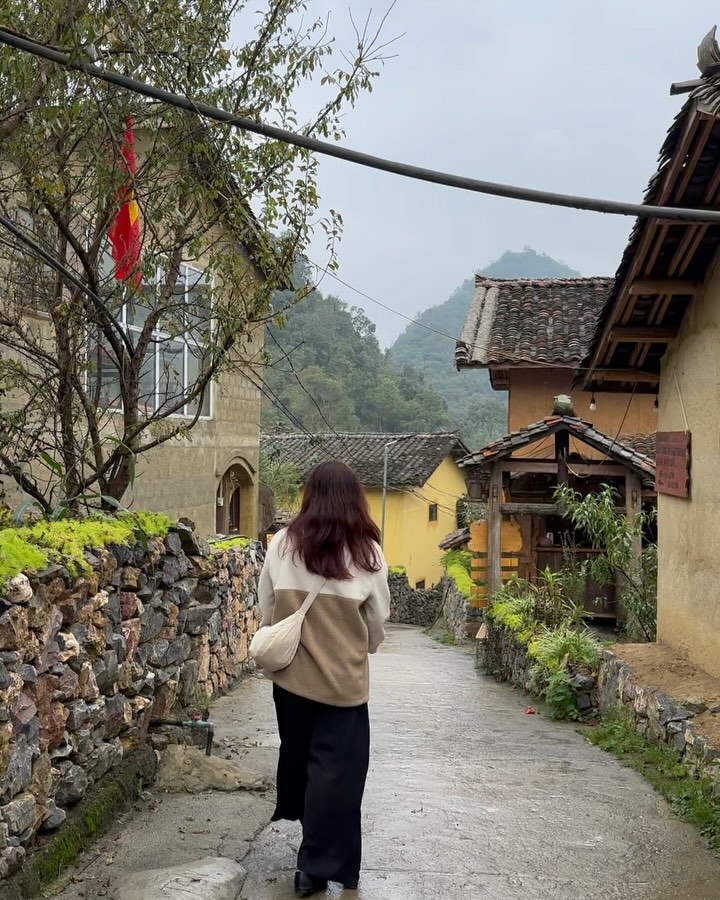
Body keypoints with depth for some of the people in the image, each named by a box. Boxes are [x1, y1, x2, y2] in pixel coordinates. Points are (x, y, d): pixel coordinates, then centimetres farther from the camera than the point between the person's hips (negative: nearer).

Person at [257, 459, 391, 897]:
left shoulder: (283, 543, -6)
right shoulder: (366, 551, -10)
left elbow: (266, 607, 2)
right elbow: (378, 621, -2)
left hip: (291, 671, 3)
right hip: (342, 676, -3)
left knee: (298, 755, 22)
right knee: (335, 769, 8)